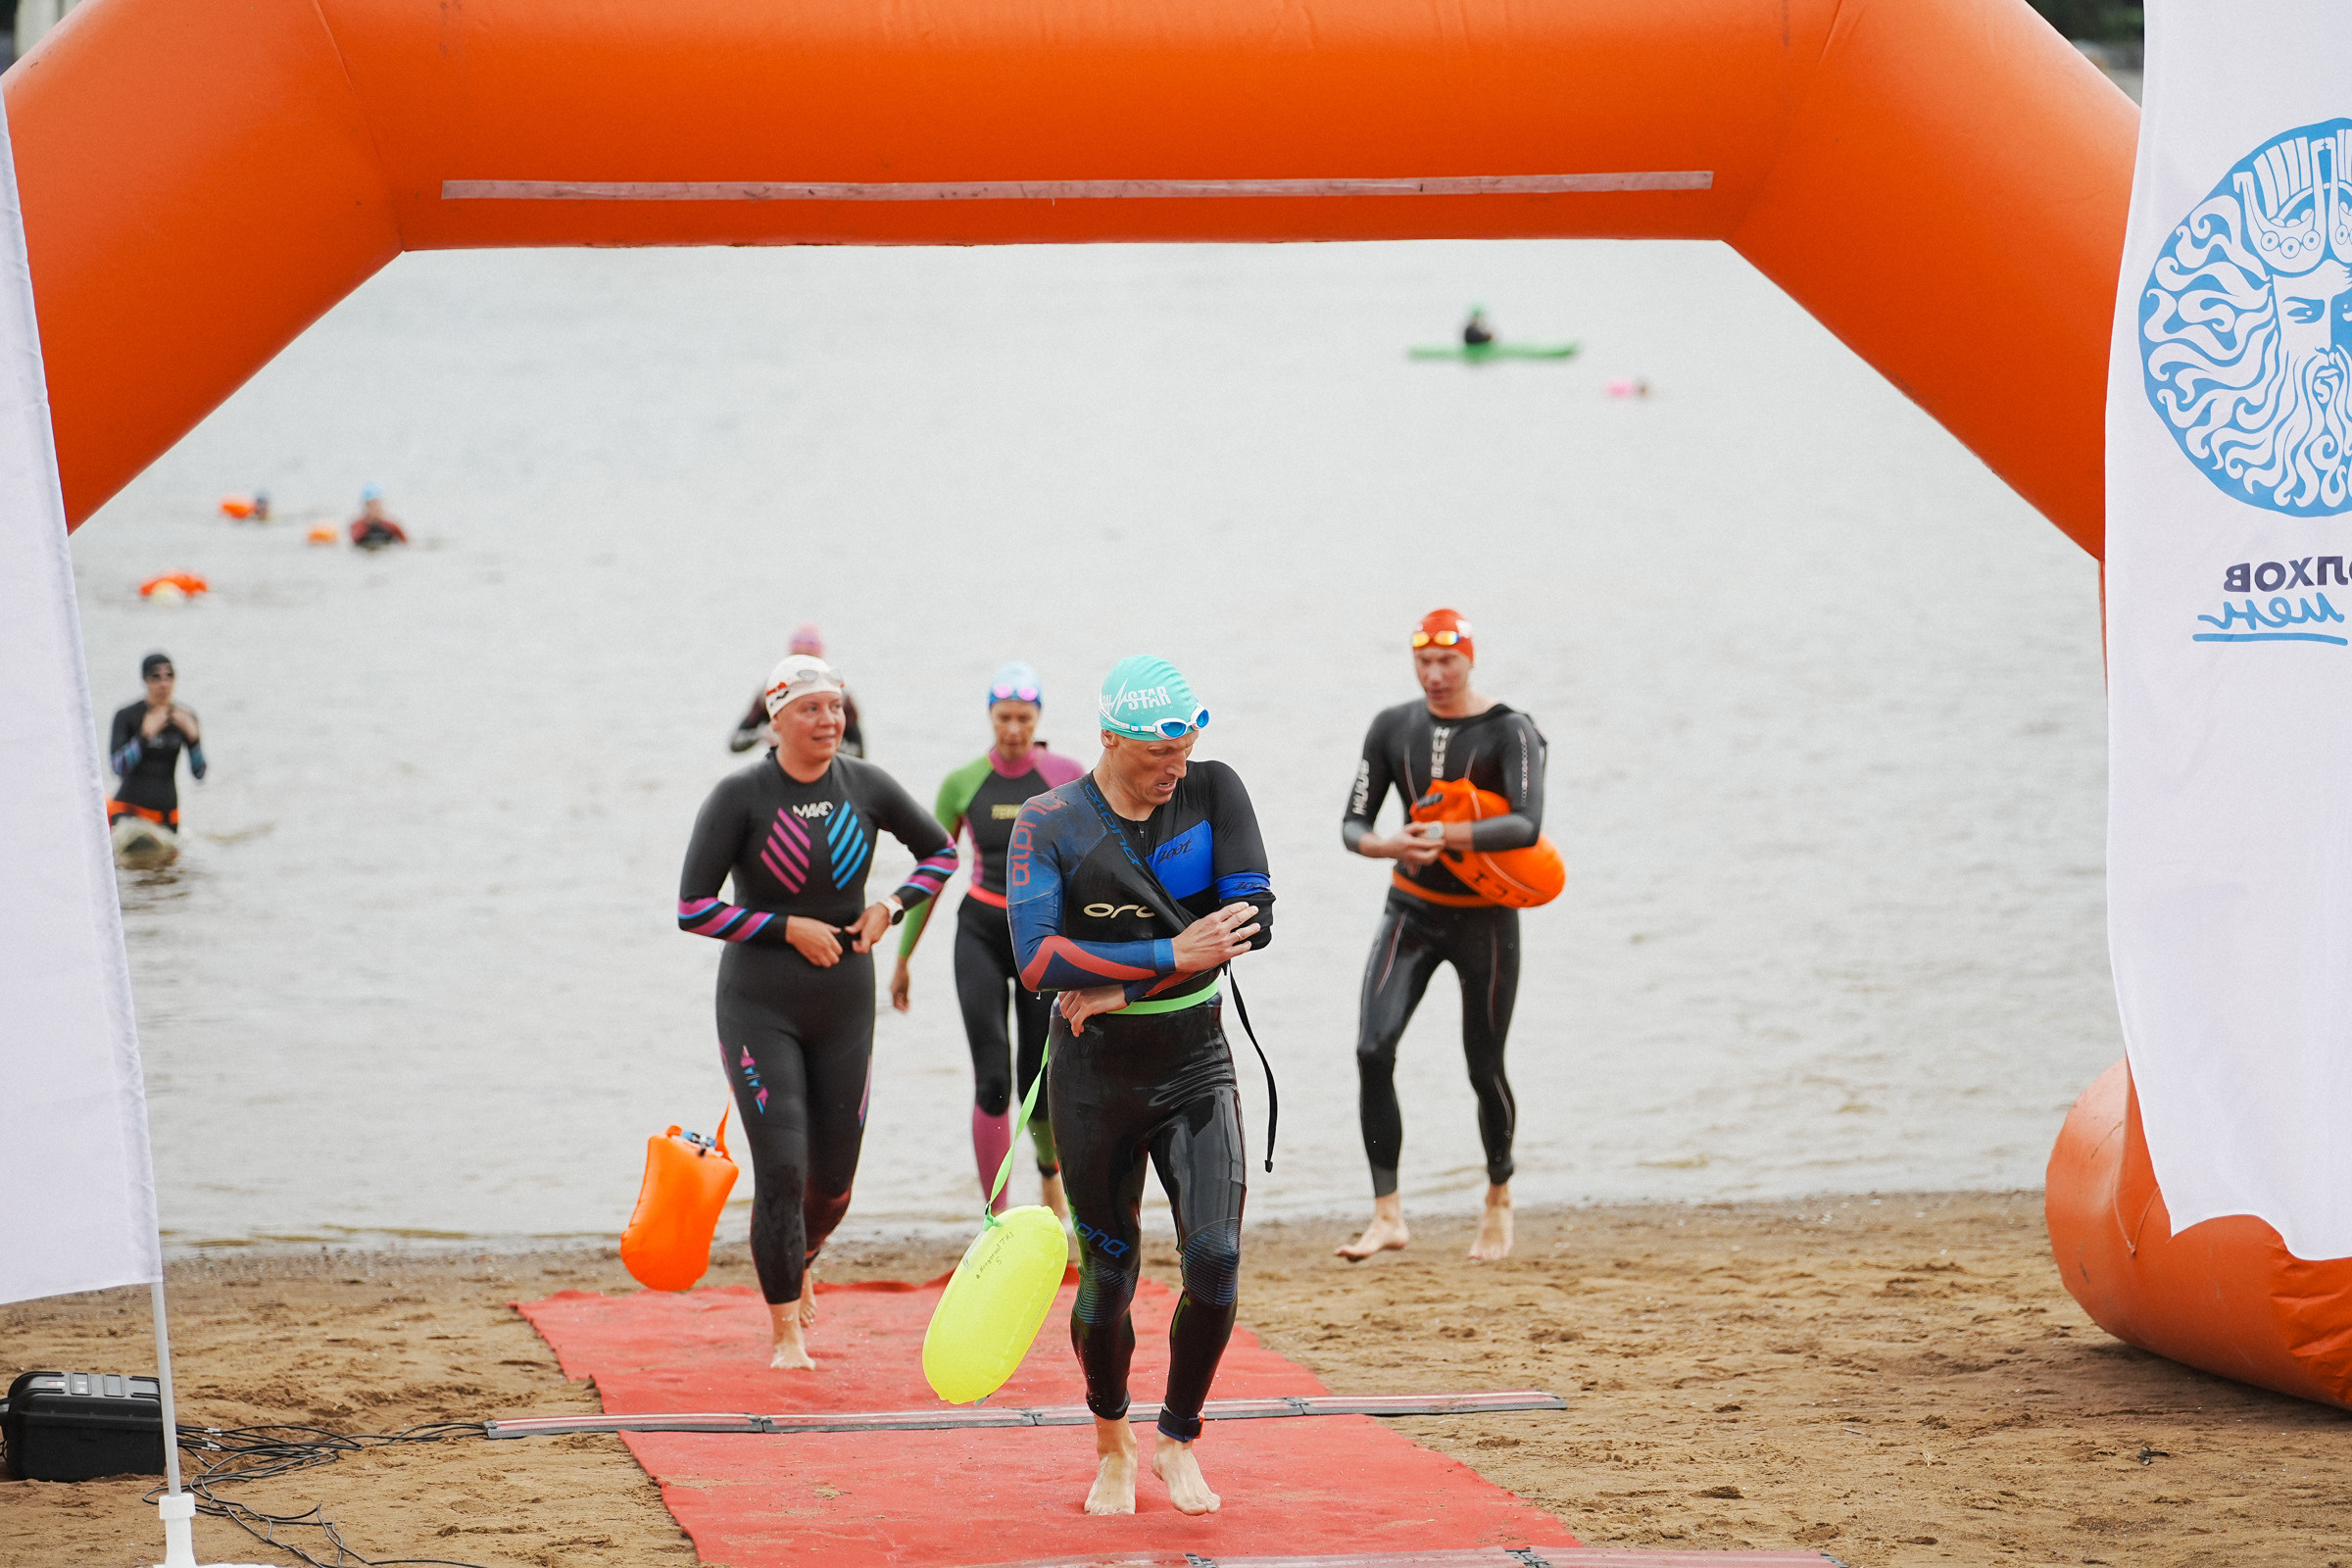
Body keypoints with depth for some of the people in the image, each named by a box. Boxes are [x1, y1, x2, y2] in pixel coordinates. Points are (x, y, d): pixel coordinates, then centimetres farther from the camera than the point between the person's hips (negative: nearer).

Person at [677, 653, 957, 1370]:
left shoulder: (865, 787, -2)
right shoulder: (741, 795, -12)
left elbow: (940, 852, 14)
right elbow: (693, 909, -12)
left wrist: (892, 906, -3)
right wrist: (788, 927, -15)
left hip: (845, 1007, 4)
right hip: (760, 1008, -4)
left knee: (834, 1181, 10)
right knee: (781, 1171, -13)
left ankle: (801, 1259, 44)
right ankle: (787, 1334, -3)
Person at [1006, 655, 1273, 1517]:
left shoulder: (1213, 792, -3)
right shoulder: (1049, 824, -9)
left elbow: (1252, 918, -13)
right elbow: (1037, 959, -20)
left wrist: (1121, 989, -17)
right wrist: (1171, 955, -26)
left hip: (1195, 1066, 1)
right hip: (1095, 1077, -1)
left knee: (1215, 1259, -13)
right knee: (1108, 1275, 5)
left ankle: (1178, 1441, 9)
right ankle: (1112, 1444, 30)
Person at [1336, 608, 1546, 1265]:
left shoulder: (1508, 732, -12)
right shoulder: (1393, 729, 1)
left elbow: (1527, 824, -26)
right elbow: (1353, 823, -1)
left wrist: (1450, 836, -41)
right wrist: (1390, 845, -25)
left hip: (1485, 917, -3)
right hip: (1411, 911, 3)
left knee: (1485, 1066, 3)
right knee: (1372, 1050, -14)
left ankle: (1499, 1199, 29)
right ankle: (1387, 1213, -11)